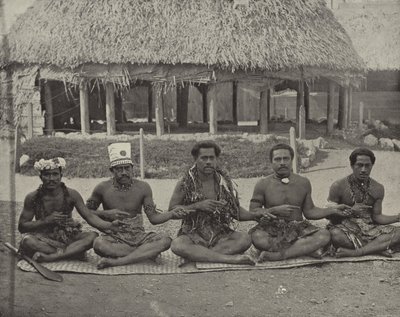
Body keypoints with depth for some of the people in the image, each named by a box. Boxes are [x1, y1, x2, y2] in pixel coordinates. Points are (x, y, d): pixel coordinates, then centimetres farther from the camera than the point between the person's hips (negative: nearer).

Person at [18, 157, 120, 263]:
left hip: (68, 238, 1)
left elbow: (89, 216, -7)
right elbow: (22, 227, -3)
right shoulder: (32, 198, -5)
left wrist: (110, 225, -25)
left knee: (92, 236, -27)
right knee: (27, 241, -33)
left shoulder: (71, 194, -4)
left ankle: (50, 257, -32)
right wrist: (47, 220, -17)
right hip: (44, 240, -1)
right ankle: (71, 253, -28)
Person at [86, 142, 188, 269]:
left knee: (165, 240, -26)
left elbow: (153, 217, 1)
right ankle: (146, 253, -22)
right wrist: (106, 214, -11)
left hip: (139, 237, 2)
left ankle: (117, 261, -28)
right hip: (115, 238, -2)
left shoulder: (143, 187, 2)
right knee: (99, 244, -35)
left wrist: (171, 214, -18)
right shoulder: (102, 188, -2)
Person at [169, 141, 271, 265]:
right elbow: (172, 210, -2)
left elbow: (236, 210, 16)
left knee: (244, 239, -26)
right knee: (177, 245, -35)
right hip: (193, 235, -2)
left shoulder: (225, 183, 7)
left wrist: (254, 215, -3)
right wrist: (198, 206, -15)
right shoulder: (185, 183, 1)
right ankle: (229, 258, -35)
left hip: (220, 236, 3)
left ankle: (195, 257, -28)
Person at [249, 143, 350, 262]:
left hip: (298, 230, 3)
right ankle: (307, 248, -26)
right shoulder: (263, 184, 1)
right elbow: (252, 212, -2)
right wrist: (275, 210, -14)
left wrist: (333, 210, 3)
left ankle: (278, 255, -30)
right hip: (272, 230, -2)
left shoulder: (303, 183, 9)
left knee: (324, 235, -26)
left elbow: (309, 211, 14)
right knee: (257, 237, -37)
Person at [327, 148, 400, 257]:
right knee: (335, 235, -38)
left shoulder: (378, 189, 5)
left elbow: (376, 216, 9)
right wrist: (350, 211, -21)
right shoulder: (338, 186, -6)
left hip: (369, 228, 4)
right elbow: (330, 216, -4)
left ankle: (356, 252, -29)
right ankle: (377, 247, -21)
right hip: (346, 227, -4)